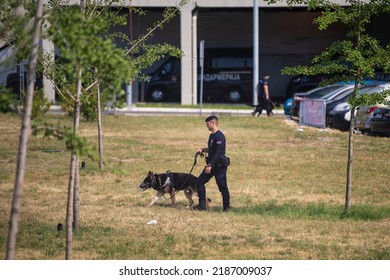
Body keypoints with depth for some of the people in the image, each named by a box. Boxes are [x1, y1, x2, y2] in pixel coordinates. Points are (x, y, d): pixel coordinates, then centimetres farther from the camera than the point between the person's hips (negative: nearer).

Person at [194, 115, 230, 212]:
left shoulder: (219, 136, -17)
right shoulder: (212, 136, 13)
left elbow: (218, 152, -23)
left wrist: (210, 165, -25)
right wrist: (202, 149, 9)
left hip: (219, 165, -10)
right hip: (211, 164, 10)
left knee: (222, 186, -3)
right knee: (200, 181, 5)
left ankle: (226, 206, 9)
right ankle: (202, 204, 7)